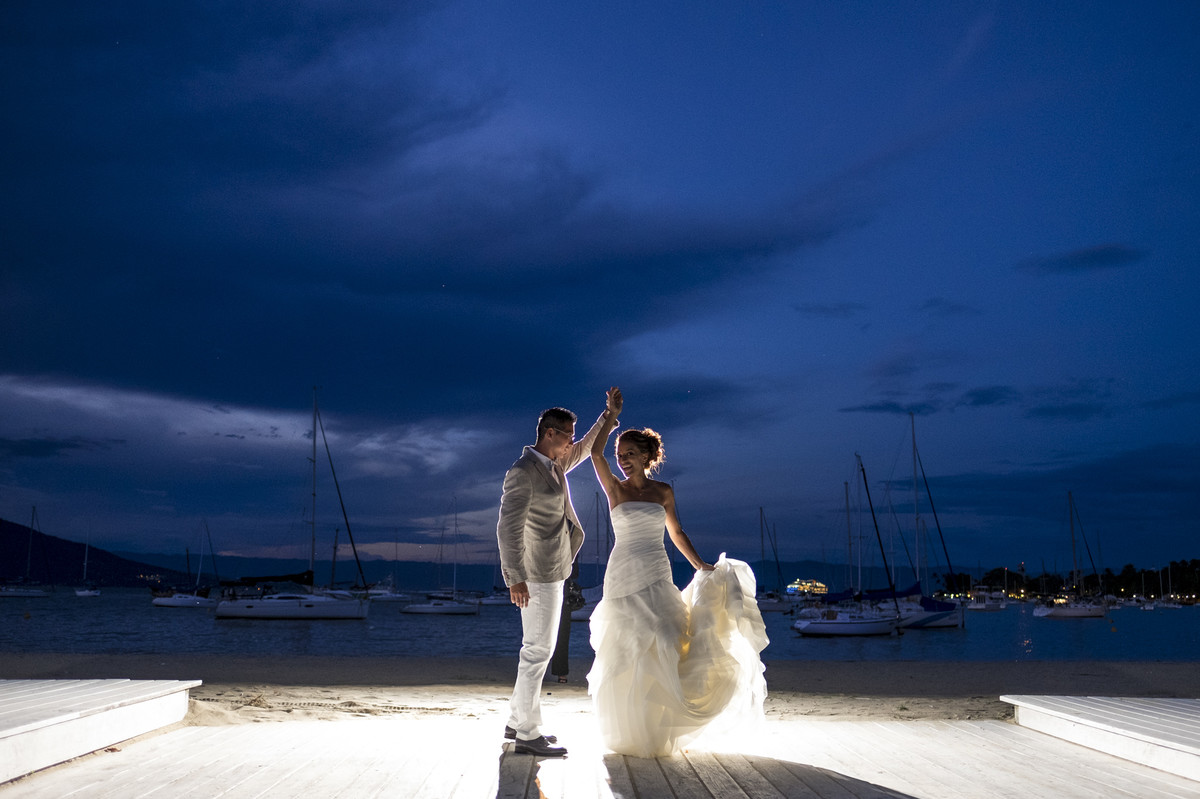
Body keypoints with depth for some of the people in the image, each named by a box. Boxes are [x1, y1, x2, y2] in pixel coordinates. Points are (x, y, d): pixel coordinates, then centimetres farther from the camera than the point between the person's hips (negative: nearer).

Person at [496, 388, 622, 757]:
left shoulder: (554, 464, 10)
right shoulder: (523, 472, -18)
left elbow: (585, 449, 29)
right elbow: (509, 526, -22)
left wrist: (609, 416, 18)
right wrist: (515, 578, -26)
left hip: (551, 571, 10)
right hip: (536, 575, -10)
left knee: (539, 648, 16)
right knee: (537, 651, -5)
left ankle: (517, 722, 25)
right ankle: (528, 735, 2)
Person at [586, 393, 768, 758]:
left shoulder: (664, 492, 7)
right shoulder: (615, 489, 1)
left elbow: (677, 533, 15)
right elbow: (595, 452, -13)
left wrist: (701, 566, 9)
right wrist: (612, 414, -9)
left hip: (657, 578, 2)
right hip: (623, 577, -2)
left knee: (660, 649, -2)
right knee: (628, 654, 1)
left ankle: (656, 732, 14)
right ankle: (630, 733, 17)